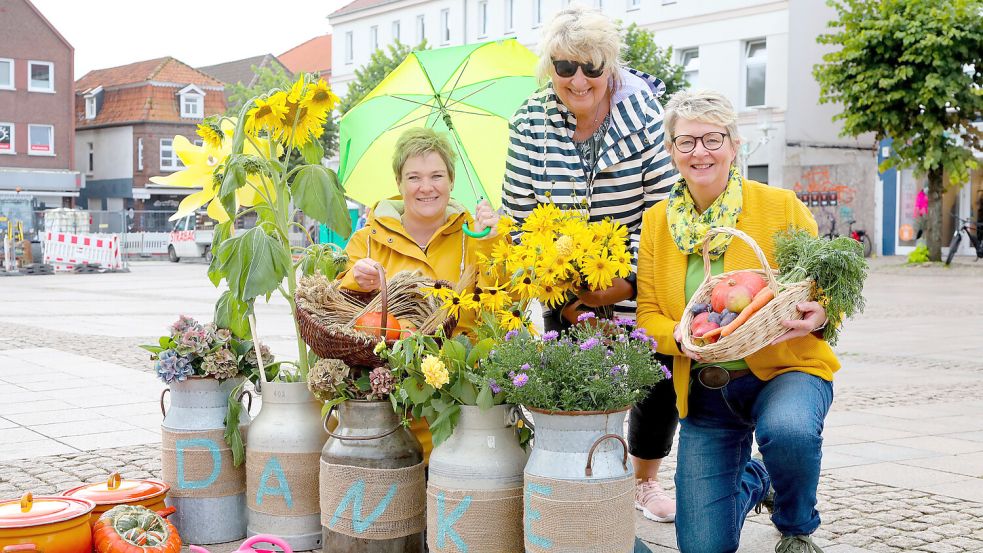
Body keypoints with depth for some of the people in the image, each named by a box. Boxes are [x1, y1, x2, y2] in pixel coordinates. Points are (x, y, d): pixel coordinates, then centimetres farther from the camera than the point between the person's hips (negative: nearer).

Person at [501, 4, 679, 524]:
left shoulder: (644, 112, -15)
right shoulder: (530, 121, -8)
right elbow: (518, 215, -3)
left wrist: (629, 280, -20)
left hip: (641, 284, -1)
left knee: (659, 381, 6)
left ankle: (645, 481, 32)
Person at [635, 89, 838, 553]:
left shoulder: (782, 206, -4)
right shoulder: (657, 222, 4)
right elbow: (648, 315, 4)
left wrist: (817, 317, -25)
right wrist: (679, 336, -19)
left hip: (784, 367, -2)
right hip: (702, 390, 3)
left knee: (788, 429, -39)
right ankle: (751, 482, 36)